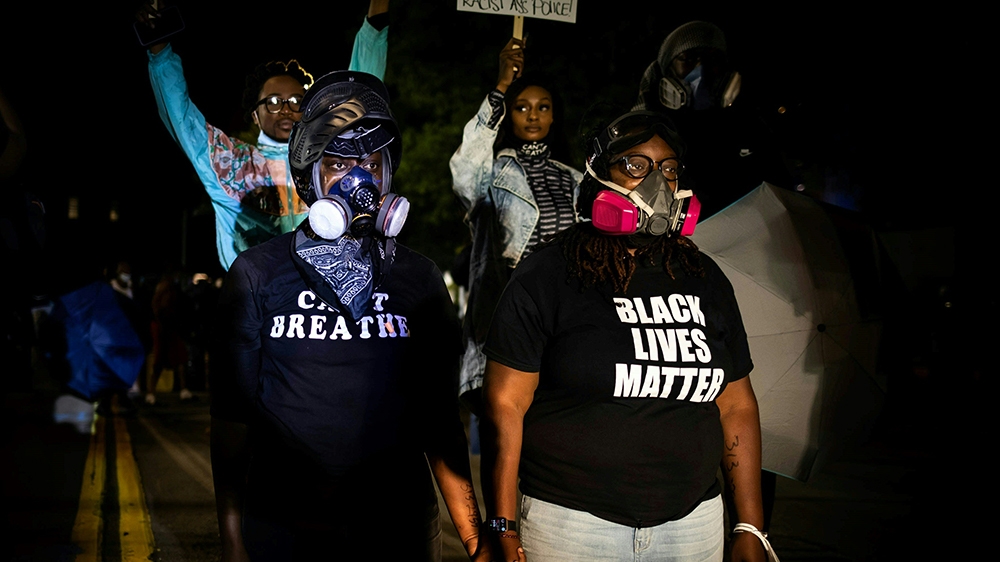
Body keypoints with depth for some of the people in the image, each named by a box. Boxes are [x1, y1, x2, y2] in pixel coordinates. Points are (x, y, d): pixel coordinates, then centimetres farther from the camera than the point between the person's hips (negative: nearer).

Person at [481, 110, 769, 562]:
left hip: (692, 521, 5)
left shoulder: (706, 280, 8)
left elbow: (736, 406, 11)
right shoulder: (547, 276, -6)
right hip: (571, 523, -4)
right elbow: (505, 404, -9)